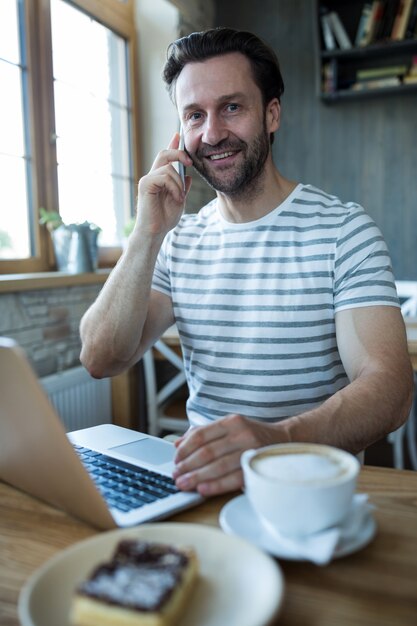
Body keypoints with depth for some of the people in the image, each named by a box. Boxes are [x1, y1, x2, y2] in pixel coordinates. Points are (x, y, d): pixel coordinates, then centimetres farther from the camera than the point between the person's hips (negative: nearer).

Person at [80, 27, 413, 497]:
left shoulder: (342, 229, -7)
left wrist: (279, 439, -37)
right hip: (200, 476, 2)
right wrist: (148, 234, -15)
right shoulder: (179, 239, 6)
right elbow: (100, 361, -5)